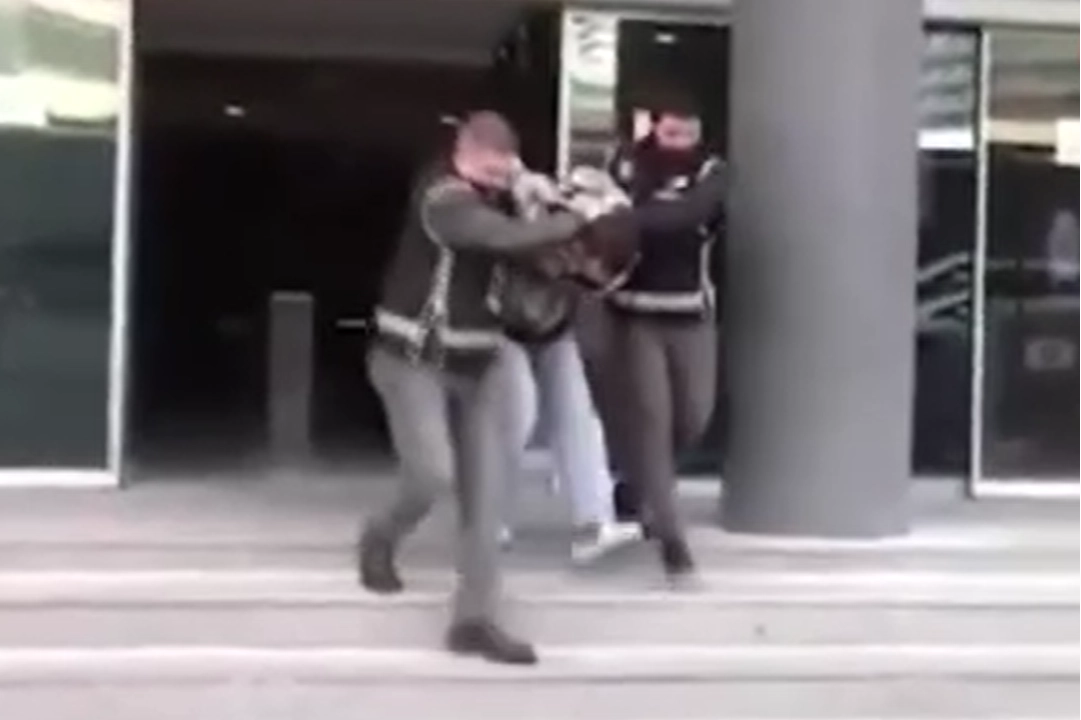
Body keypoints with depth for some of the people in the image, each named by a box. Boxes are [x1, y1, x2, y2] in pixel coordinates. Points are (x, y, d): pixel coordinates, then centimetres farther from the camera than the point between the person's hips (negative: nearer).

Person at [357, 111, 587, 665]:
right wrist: (577, 220, -21)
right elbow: (510, 238, -33)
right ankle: (382, 539, 17)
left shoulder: (488, 200, 8)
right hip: (414, 360, -7)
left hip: (474, 365, 8)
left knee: (485, 491, -1)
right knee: (434, 473, -17)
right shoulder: (443, 198, -19)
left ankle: (474, 620, 3)